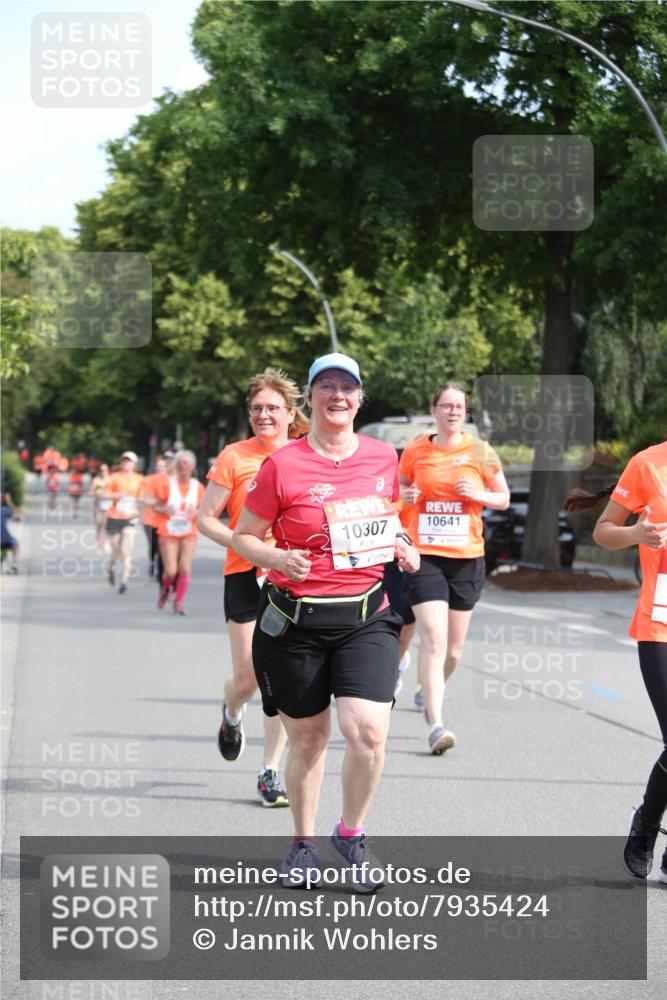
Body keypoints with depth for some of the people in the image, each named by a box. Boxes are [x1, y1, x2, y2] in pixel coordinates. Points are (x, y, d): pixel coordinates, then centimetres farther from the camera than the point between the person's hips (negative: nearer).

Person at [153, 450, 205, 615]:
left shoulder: (197, 487, 3)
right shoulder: (166, 484, -3)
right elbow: (156, 507, 2)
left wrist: (196, 512, -11)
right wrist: (165, 510, -21)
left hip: (189, 533, 2)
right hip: (168, 533, -2)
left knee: (185, 568, -11)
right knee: (171, 572, -7)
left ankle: (179, 602, 5)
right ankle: (165, 589, 28)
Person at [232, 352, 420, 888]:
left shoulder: (384, 457, 6)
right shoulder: (283, 465, -6)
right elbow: (243, 536, 1)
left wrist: (403, 547, 4)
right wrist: (279, 559, -18)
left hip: (367, 616, 2)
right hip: (297, 618, -2)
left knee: (368, 729, -15)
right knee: (307, 736, 7)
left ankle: (352, 833, 9)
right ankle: (304, 843, 28)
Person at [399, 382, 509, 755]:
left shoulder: (480, 451, 2)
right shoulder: (415, 452, 3)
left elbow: (504, 499, 10)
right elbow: (400, 491, 18)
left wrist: (480, 495, -10)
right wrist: (404, 497, -5)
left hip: (467, 558, 2)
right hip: (424, 556, -2)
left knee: (453, 649, 10)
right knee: (434, 639, -17)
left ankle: (434, 689, 43)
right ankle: (436, 725, -21)